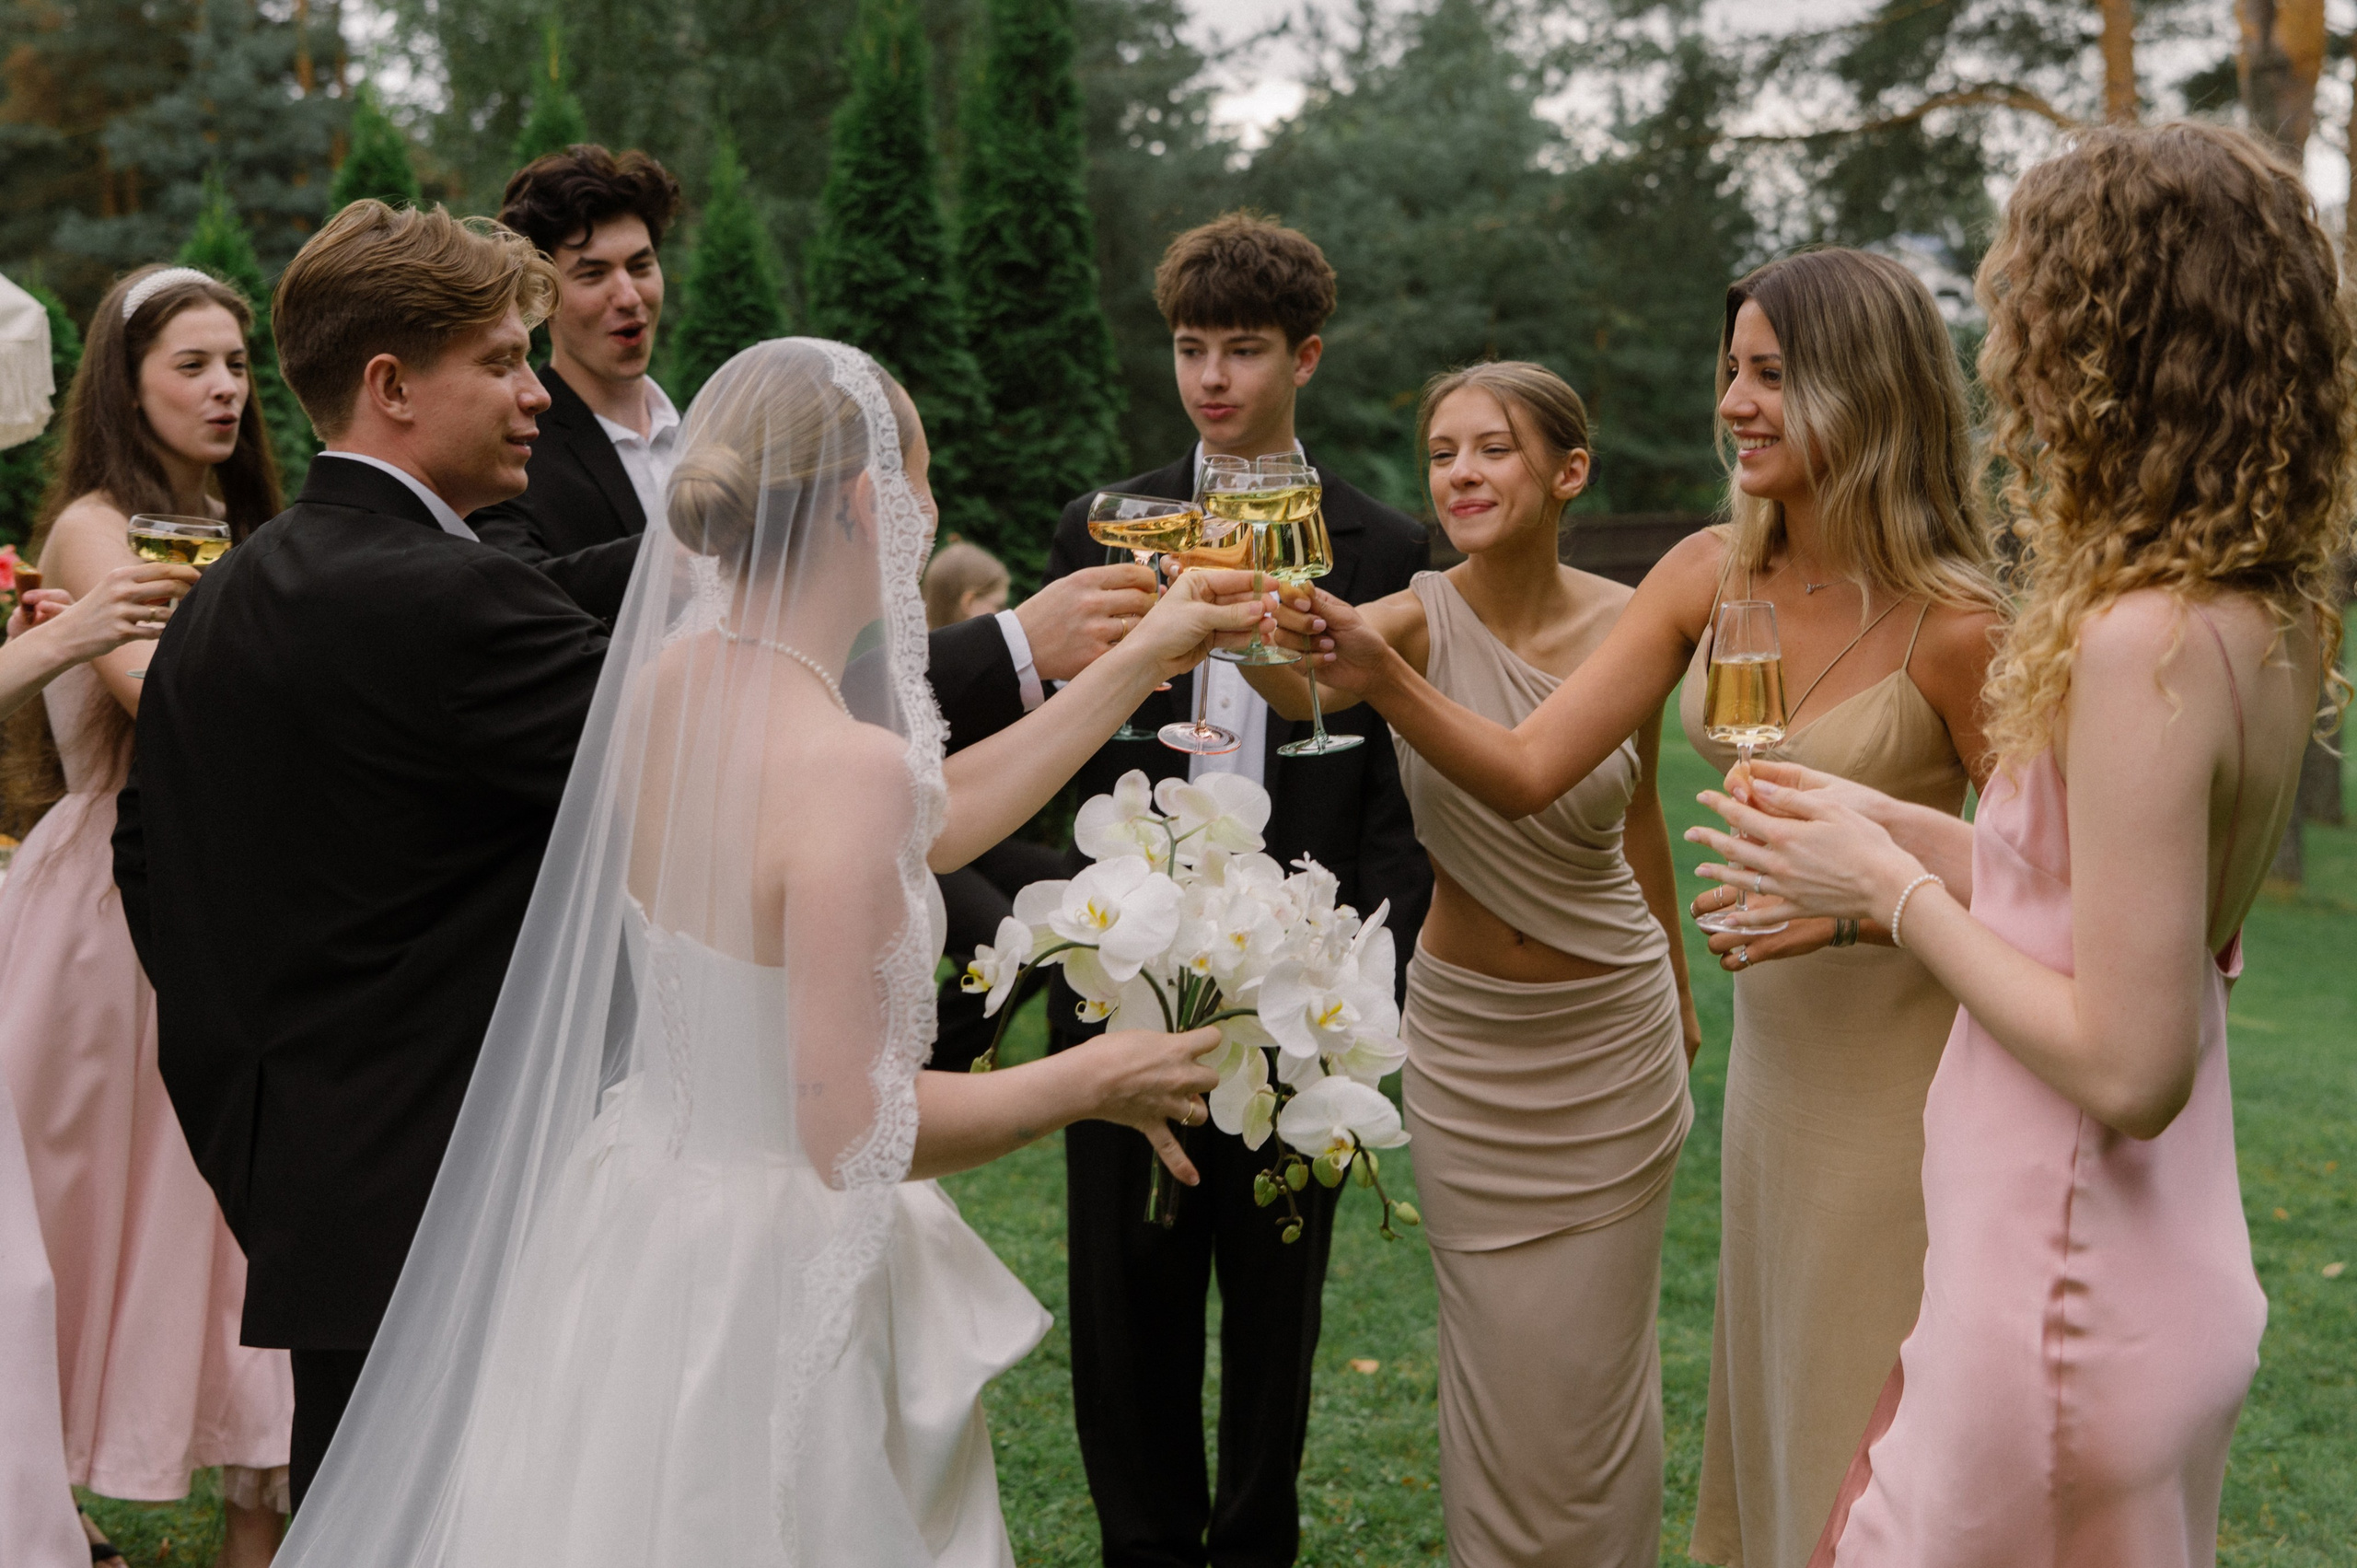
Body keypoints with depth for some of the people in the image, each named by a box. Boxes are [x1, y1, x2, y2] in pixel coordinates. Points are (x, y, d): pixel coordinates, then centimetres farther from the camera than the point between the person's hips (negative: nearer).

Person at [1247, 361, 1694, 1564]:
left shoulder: (1630, 628, -8)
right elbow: (1305, 678, -39)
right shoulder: (1420, 620, -15)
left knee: (1599, 1346, 12)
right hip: (1467, 1039, -1)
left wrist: (1681, 991, 19)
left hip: (1614, 1034, 1)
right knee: (1502, 1352, 9)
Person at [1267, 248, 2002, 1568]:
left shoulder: (1950, 625, -18)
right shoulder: (1711, 578, -2)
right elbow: (1527, 770, -8)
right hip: (1773, 1050, 6)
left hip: (1908, 1073, -6)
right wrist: (1378, 673, -22)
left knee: (1875, 1439, 7)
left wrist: (1852, 904, -24)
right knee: (1769, 1409, 20)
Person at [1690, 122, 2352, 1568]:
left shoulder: (2144, 642, -25)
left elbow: (2128, 1069, -25)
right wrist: (1896, 829, 9)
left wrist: (1893, 891, -14)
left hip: (2068, 1290, -9)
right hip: (2169, 1271, 9)